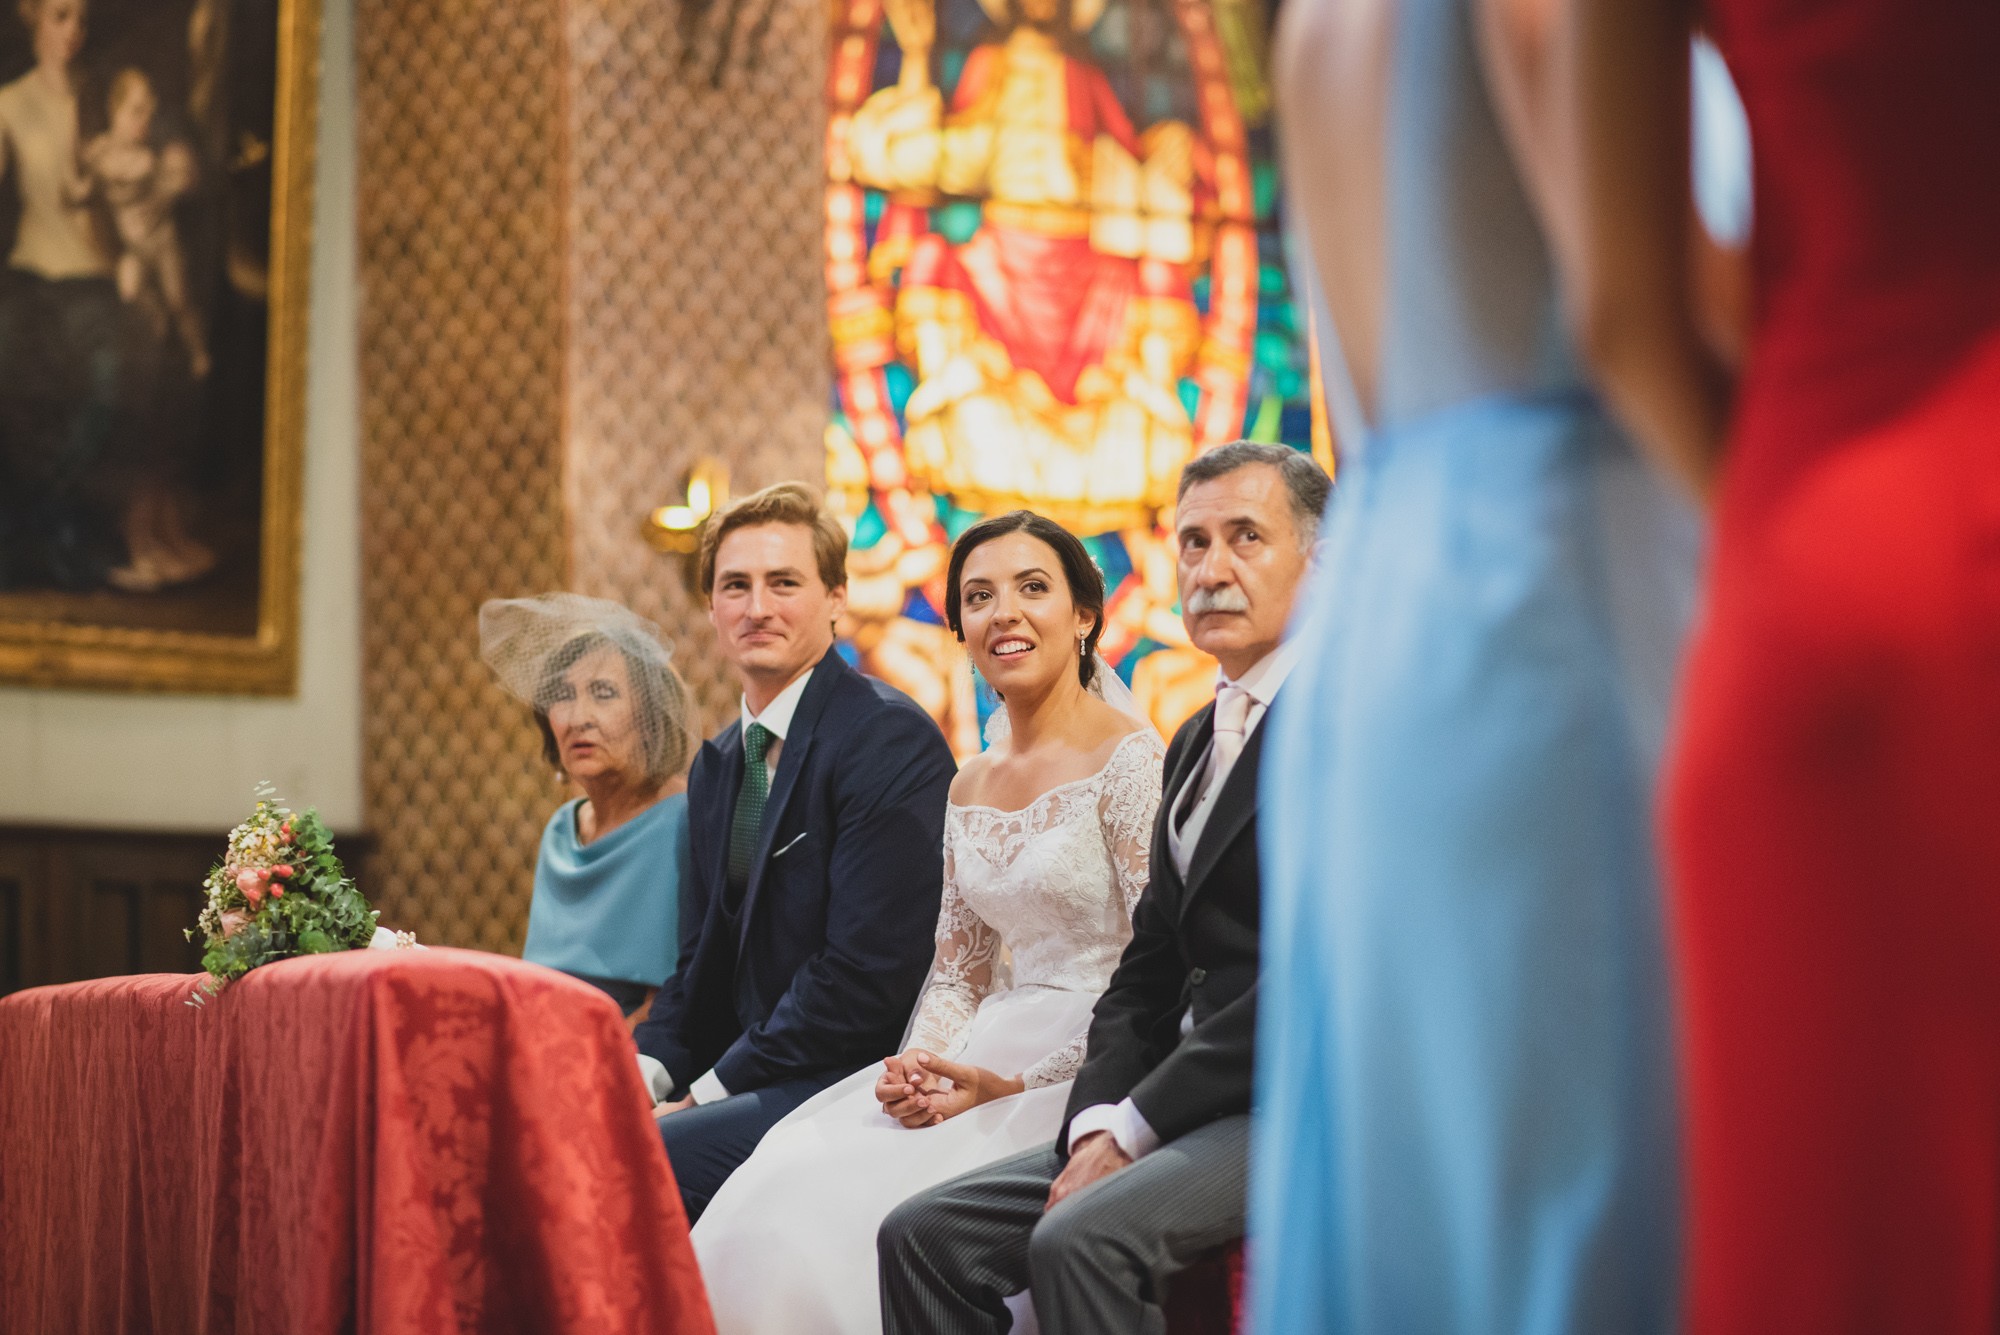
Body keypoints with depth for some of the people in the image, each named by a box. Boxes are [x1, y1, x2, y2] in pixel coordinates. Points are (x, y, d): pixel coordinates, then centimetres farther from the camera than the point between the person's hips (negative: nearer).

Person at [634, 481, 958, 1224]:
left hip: (853, 1082, -8)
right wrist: (646, 1073, -2)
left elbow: (864, 974, -18)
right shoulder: (717, 766, 17)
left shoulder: (890, 740, -11)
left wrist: (707, 1094, -16)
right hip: (751, 1082, 8)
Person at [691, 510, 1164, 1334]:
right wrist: (919, 1069, -3)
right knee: (778, 1199, -15)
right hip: (991, 1056, 7)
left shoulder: (1130, 760, -8)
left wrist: (1017, 1086, -16)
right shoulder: (970, 787, 15)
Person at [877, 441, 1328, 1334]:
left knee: (1082, 1238, -31)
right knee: (923, 1233, -6)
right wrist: (1097, 1122, -2)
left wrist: (1135, 1126, -14)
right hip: (1196, 1114, 9)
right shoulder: (1199, 741, 21)